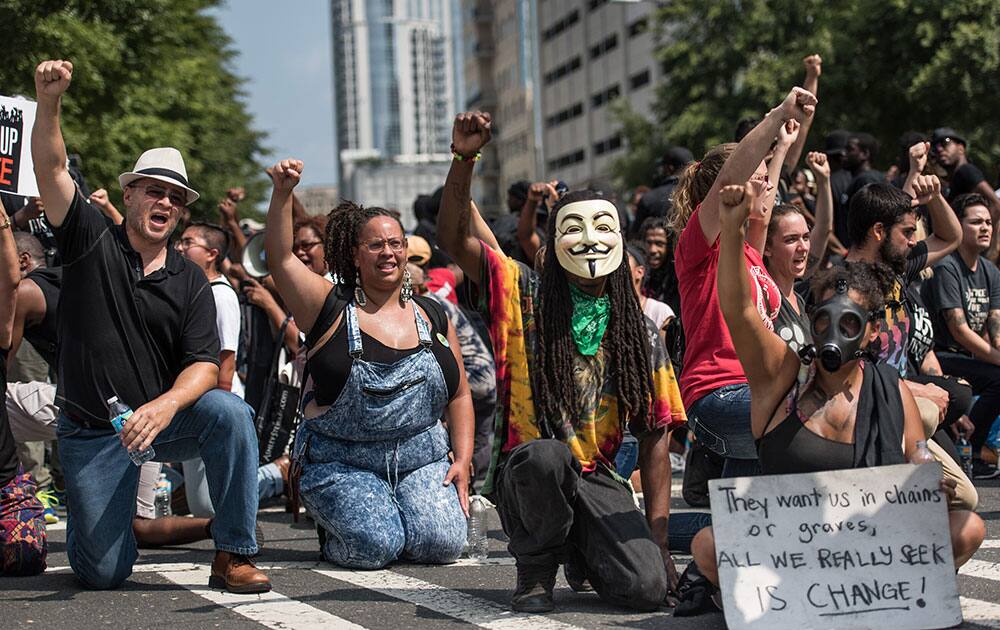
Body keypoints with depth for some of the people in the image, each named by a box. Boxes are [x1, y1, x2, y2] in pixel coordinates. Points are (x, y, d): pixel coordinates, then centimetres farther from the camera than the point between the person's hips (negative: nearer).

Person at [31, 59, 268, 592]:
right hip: (92, 432, -1)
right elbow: (50, 169, -16)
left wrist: (165, 406, -29)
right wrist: (49, 103, -34)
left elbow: (204, 364, -8)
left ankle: (234, 558, -20)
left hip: (166, 418, 2)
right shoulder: (92, 240, -2)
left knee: (228, 412, -31)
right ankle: (86, 516, 33)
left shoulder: (190, 282, 2)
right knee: (103, 573, -7)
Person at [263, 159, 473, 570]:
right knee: (375, 546, -24)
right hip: (343, 462, -3)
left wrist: (462, 462, 2)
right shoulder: (332, 311, -1)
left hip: (421, 458, 3)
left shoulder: (433, 318, 10)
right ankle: (332, 525, 12)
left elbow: (459, 394, 14)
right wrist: (282, 194, -27)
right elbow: (280, 259, -13)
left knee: (442, 543, -19)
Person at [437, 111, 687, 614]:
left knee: (647, 588, -22)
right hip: (524, 473, -2)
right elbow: (454, 240, -12)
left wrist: (657, 535, -4)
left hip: (594, 480, 2)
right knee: (546, 454, -38)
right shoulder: (524, 296, 0)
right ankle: (536, 568, -8)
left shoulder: (639, 332, 5)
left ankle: (579, 549, 15)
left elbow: (654, 436, 3)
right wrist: (463, 160, -25)